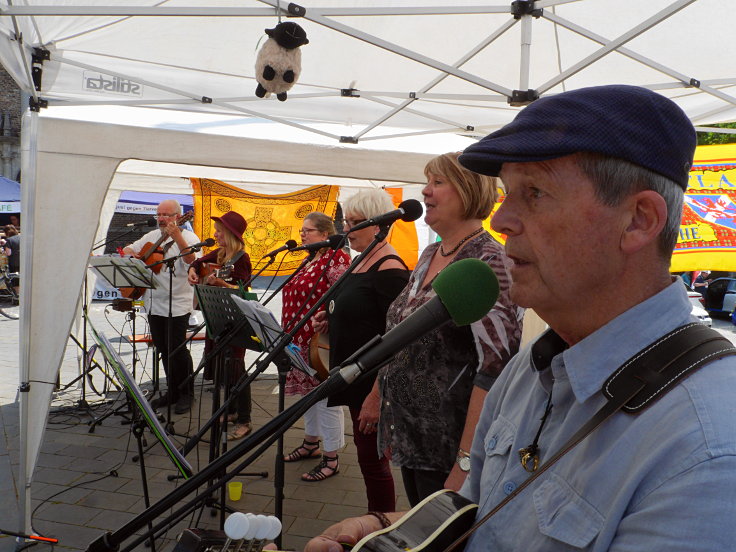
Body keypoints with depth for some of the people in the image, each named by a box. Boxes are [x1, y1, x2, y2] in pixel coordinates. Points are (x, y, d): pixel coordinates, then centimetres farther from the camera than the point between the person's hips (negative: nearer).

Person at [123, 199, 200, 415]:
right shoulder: (152, 236, 14)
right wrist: (132, 254, -3)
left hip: (178, 305, -6)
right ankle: (173, 391, 25)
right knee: (163, 349, 12)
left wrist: (176, 237, -35)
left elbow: (191, 260, -24)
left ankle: (186, 394, 9)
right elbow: (127, 249, 20)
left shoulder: (188, 237, -6)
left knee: (177, 348, -7)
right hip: (154, 303, 7)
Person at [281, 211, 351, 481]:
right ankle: (311, 443, 36)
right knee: (308, 392, 20)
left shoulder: (337, 258, -13)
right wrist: (290, 335, 21)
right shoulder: (310, 260, 15)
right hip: (302, 340, 10)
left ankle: (331, 459, 10)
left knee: (325, 398, -1)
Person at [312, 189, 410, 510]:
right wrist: (331, 319, 6)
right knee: (366, 452, 19)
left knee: (372, 457, 1)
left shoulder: (389, 269, -19)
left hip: (374, 381, -10)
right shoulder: (362, 261, 11)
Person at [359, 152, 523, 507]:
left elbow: (495, 367, -25)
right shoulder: (429, 256, 9)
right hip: (411, 437, 8)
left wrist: (466, 462, -27)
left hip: (449, 449, -8)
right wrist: (378, 396, 21)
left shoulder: (489, 262, -19)